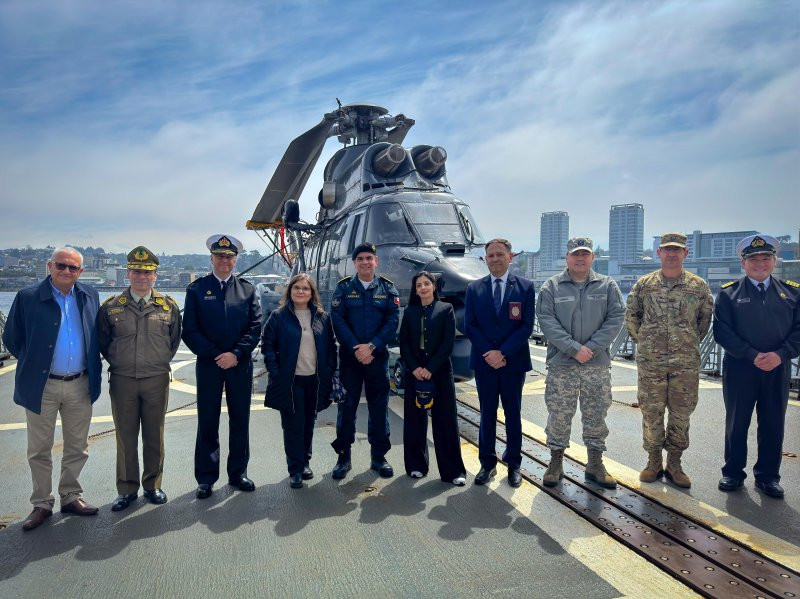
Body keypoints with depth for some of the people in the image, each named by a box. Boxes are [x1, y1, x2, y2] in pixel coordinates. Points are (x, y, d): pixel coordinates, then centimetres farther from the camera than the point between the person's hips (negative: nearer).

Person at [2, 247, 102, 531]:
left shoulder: (89, 295, 3)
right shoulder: (28, 297, -6)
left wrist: (93, 372, 6)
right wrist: (33, 364, 4)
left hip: (80, 385, 3)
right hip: (42, 386, -2)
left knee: (78, 448, 13)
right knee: (40, 451, 9)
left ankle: (71, 497, 29)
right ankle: (42, 504, 24)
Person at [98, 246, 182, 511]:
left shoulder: (168, 306, 1)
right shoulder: (111, 306, 0)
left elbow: (174, 341, 12)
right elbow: (102, 342, 11)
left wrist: (160, 362, 9)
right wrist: (117, 363, 8)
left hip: (157, 380, 0)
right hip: (122, 380, 0)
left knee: (154, 436, 9)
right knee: (125, 437, 7)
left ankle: (152, 485, 24)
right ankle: (127, 489, 21)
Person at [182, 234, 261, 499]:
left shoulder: (247, 289, 7)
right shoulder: (196, 289, 3)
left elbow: (255, 327, 0)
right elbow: (190, 330, -2)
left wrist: (235, 354, -12)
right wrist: (215, 355, -11)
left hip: (240, 365, 2)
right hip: (208, 365, -1)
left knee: (240, 421, 9)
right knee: (207, 424, 5)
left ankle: (238, 473, 23)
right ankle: (206, 478, 17)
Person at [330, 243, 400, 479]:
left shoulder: (387, 288, 4)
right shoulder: (343, 288, 2)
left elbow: (393, 321, -5)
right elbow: (337, 320, -6)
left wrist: (371, 346, -15)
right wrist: (357, 349, -16)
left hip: (378, 356, 1)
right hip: (349, 356, -1)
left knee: (379, 406, 7)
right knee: (347, 406, 4)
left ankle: (378, 456, 20)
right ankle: (343, 457, 16)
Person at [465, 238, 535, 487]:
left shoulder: (525, 287, 0)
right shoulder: (474, 288, 4)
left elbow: (527, 326, -6)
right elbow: (469, 326, 0)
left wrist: (503, 352, -14)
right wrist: (490, 353, -11)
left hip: (514, 361, -1)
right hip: (484, 361, 1)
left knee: (513, 413, 10)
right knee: (487, 413, 9)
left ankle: (513, 464, 22)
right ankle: (487, 463, 19)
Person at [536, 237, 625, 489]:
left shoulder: (607, 286, 5)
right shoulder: (551, 287, 0)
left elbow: (616, 317, -2)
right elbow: (546, 320, -8)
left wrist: (592, 347, -13)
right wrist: (574, 348, -16)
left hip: (598, 364, 2)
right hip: (561, 364, -1)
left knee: (596, 416, 9)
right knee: (558, 416, 5)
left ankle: (595, 464, 24)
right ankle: (556, 463, 19)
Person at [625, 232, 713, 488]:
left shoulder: (698, 286, 3)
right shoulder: (644, 284, 2)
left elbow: (705, 318, 13)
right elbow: (631, 316, 11)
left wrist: (691, 343, 12)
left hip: (686, 363, 1)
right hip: (650, 362, 0)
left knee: (681, 414, 8)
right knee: (651, 413, 6)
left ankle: (674, 464, 22)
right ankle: (653, 462, 20)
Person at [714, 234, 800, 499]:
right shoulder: (728, 293, 1)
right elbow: (722, 331, -7)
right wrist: (753, 356, -16)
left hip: (778, 369, 2)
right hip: (739, 368, -2)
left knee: (773, 424, 9)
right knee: (736, 422, 8)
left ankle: (768, 476, 25)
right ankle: (733, 473, 22)